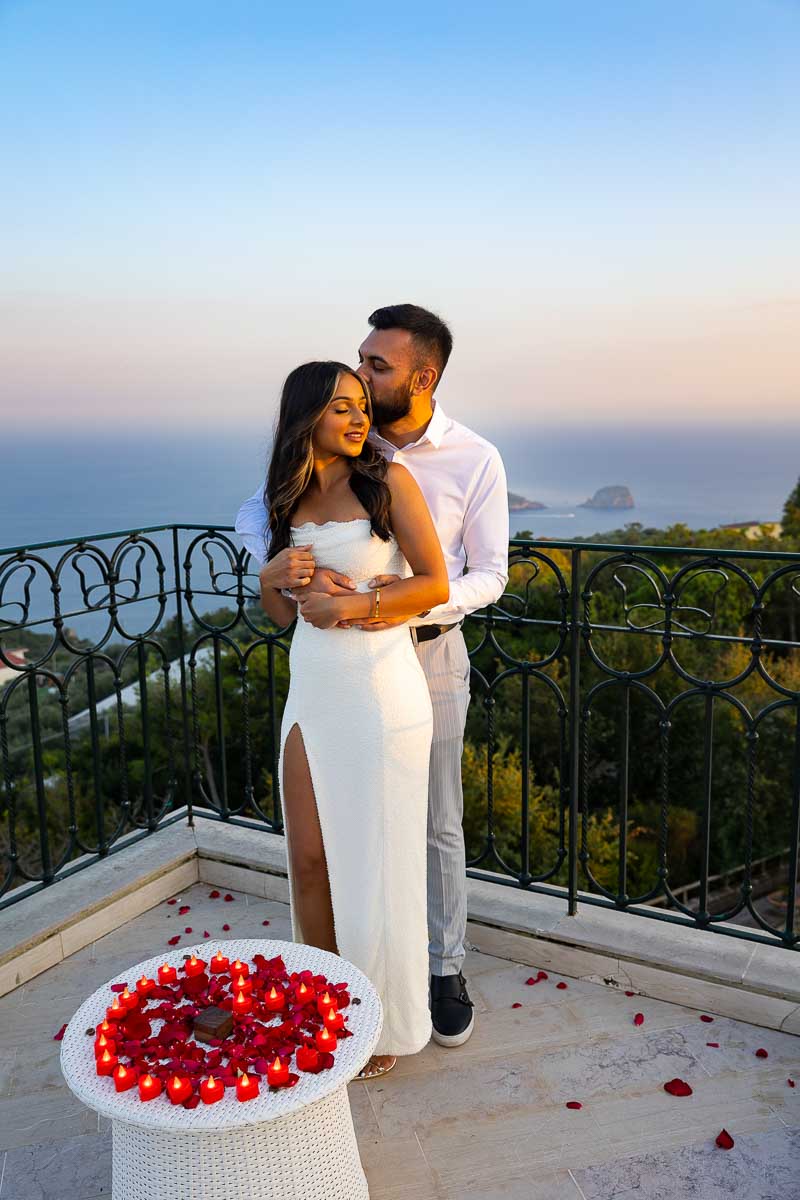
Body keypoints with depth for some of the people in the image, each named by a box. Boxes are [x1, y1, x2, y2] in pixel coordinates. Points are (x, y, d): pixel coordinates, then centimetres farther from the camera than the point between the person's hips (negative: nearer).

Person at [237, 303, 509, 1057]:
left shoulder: (476, 460, -12)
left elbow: (489, 575, -9)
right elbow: (253, 512, -7)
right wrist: (283, 564, -32)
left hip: (430, 652, -2)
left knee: (437, 822, 8)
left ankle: (445, 969, 28)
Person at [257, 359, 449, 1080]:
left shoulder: (388, 479, -4)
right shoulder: (291, 499, 10)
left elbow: (435, 585, -6)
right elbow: (280, 611, 15)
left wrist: (356, 603, -17)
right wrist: (279, 574, -6)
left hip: (380, 691, -5)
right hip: (312, 691, 5)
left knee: (377, 865, 4)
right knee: (310, 860, 9)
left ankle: (388, 1026, 25)